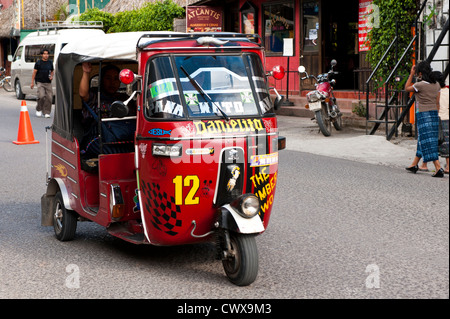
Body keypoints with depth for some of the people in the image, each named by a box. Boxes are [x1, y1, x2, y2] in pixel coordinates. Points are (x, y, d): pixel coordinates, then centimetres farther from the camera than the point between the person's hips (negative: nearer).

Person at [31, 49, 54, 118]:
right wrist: (32, 82, -2)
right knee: (41, 96, -18)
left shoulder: (50, 63, 12)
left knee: (49, 97, -5)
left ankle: (46, 112, 4)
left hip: (48, 83, 3)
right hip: (40, 82, -3)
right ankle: (38, 110, 3)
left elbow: (52, 71, 25)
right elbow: (34, 72, 2)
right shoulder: (38, 63, 1)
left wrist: (52, 76, 3)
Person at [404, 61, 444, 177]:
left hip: (423, 114, -8)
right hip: (434, 113, 8)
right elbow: (437, 102, 9)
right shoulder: (436, 85, 6)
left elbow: (407, 88, 4)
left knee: (428, 142, -8)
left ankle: (438, 168, -16)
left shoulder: (420, 85, -14)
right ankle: (414, 165, 30)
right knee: (422, 140, 18)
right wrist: (435, 115, 17)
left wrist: (411, 74, 9)